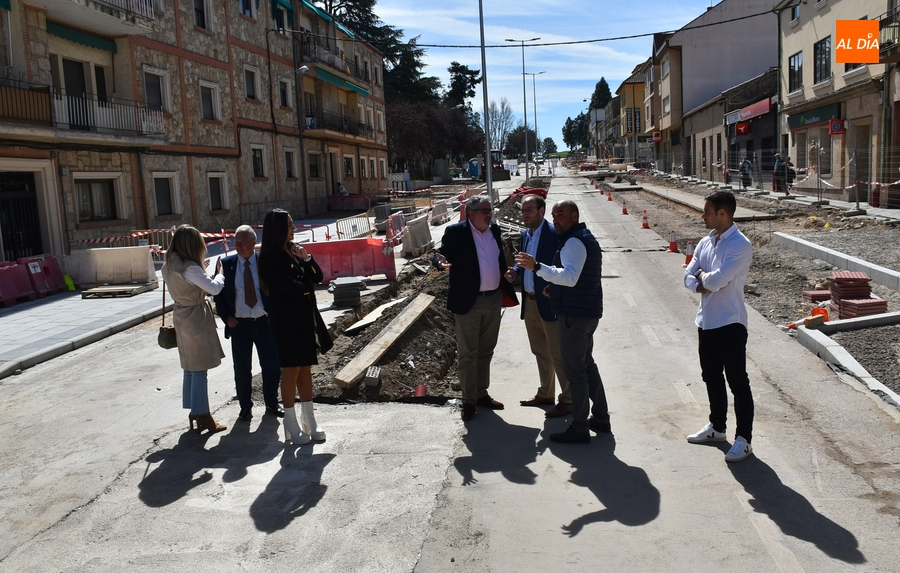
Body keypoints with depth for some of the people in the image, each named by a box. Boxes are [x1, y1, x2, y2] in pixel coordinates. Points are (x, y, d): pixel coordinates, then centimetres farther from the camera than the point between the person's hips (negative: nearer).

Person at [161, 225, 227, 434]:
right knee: (199, 371, -1)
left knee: (190, 369, 15)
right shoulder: (189, 267, -21)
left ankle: (195, 413, 24)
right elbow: (213, 288, -22)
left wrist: (201, 271, 10)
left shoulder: (168, 266, 5)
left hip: (181, 318, 9)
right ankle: (202, 416, 6)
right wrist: (219, 272, -5)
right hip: (196, 319, -9)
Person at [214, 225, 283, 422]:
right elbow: (218, 293, 5)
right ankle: (245, 406, 24)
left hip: (265, 322, -1)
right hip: (239, 324, 1)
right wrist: (226, 317, -4)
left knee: (271, 366, 8)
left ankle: (272, 403, 25)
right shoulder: (226, 264, 0)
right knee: (242, 369, 8)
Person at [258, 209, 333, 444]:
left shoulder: (294, 250, 10)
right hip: (286, 320, -7)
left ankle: (309, 420, 19)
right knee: (291, 370, -1)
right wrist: (308, 286, 0)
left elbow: (318, 277, 7)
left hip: (305, 317, 7)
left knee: (306, 368, 10)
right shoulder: (270, 258, -12)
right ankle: (291, 425, 10)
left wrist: (307, 258, -9)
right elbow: (291, 288, -19)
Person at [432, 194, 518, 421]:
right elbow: (439, 255, -11)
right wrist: (441, 262, -34)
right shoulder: (456, 232, -10)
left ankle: (481, 393, 31)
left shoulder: (494, 230, 8)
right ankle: (468, 401, 13)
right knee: (467, 354, 3)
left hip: (494, 299, 6)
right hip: (468, 301, -6)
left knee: (485, 351, 17)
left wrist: (506, 289, 12)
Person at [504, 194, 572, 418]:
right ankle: (545, 393, 34)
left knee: (558, 354, 0)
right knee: (540, 352, 20)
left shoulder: (554, 234, -16)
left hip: (549, 303, -9)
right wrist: (515, 271, 0)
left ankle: (568, 399, 12)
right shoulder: (525, 235, 11)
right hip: (529, 303, 9)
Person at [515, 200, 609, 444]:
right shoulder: (586, 238, 17)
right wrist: (555, 286, 12)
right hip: (588, 312, 11)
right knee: (587, 364, 20)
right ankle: (600, 417, 29)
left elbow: (570, 276, -31)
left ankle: (579, 429, 2)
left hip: (575, 314, -11)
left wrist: (537, 267, -38)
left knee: (575, 371, -4)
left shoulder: (574, 242, -17)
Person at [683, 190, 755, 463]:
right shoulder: (705, 242, 9)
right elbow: (689, 276, 6)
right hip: (706, 321, 8)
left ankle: (744, 439, 10)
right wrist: (700, 285, -14)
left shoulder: (740, 245, -17)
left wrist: (703, 275, -4)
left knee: (737, 382, 1)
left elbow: (717, 280, -25)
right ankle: (716, 427, 35)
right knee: (711, 377, 19)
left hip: (729, 323, -8)